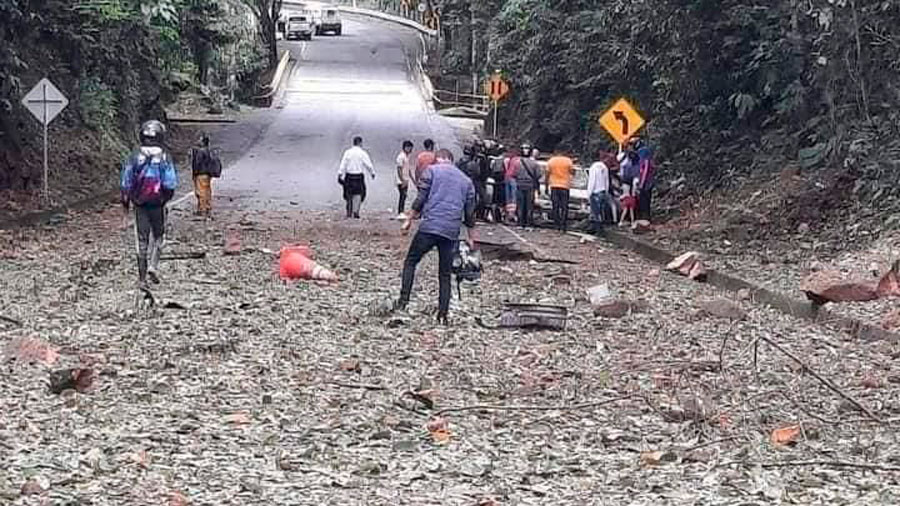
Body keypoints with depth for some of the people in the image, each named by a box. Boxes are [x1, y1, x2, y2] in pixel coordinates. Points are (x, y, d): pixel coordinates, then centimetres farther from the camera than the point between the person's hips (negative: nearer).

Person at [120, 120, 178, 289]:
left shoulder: (135, 155, 0)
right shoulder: (164, 156, -7)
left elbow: (126, 180, 2)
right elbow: (170, 182, -10)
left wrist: (125, 199, 13)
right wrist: (168, 195, 9)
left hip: (139, 204, 2)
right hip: (157, 203, -2)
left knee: (142, 240, 7)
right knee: (157, 236, 16)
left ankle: (142, 278, 8)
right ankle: (153, 266, -3)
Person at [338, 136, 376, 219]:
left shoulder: (347, 152, 1)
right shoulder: (362, 153, -6)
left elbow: (343, 165, -3)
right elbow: (369, 165, -3)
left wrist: (340, 175, -4)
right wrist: (372, 173, 12)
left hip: (349, 176, 3)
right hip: (359, 176, -3)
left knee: (349, 194, 13)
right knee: (358, 194, 3)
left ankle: (349, 213, 15)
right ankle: (355, 212, -5)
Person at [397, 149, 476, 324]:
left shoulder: (431, 170, 7)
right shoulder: (466, 180, 19)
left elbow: (420, 199, -2)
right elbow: (470, 213, 19)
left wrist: (409, 220, 6)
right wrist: (471, 238, 25)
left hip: (430, 226, -4)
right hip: (452, 231, 4)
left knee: (411, 262, 8)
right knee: (445, 274, 10)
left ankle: (403, 300, -4)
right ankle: (443, 314, 6)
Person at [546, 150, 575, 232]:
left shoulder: (551, 161, 2)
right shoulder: (568, 161, -1)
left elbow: (547, 174, 3)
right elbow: (572, 172, 3)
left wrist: (547, 186, 10)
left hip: (554, 186, 1)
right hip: (565, 186, -1)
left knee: (555, 207, 6)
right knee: (564, 207, 3)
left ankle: (557, 224, 4)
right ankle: (563, 226, -2)